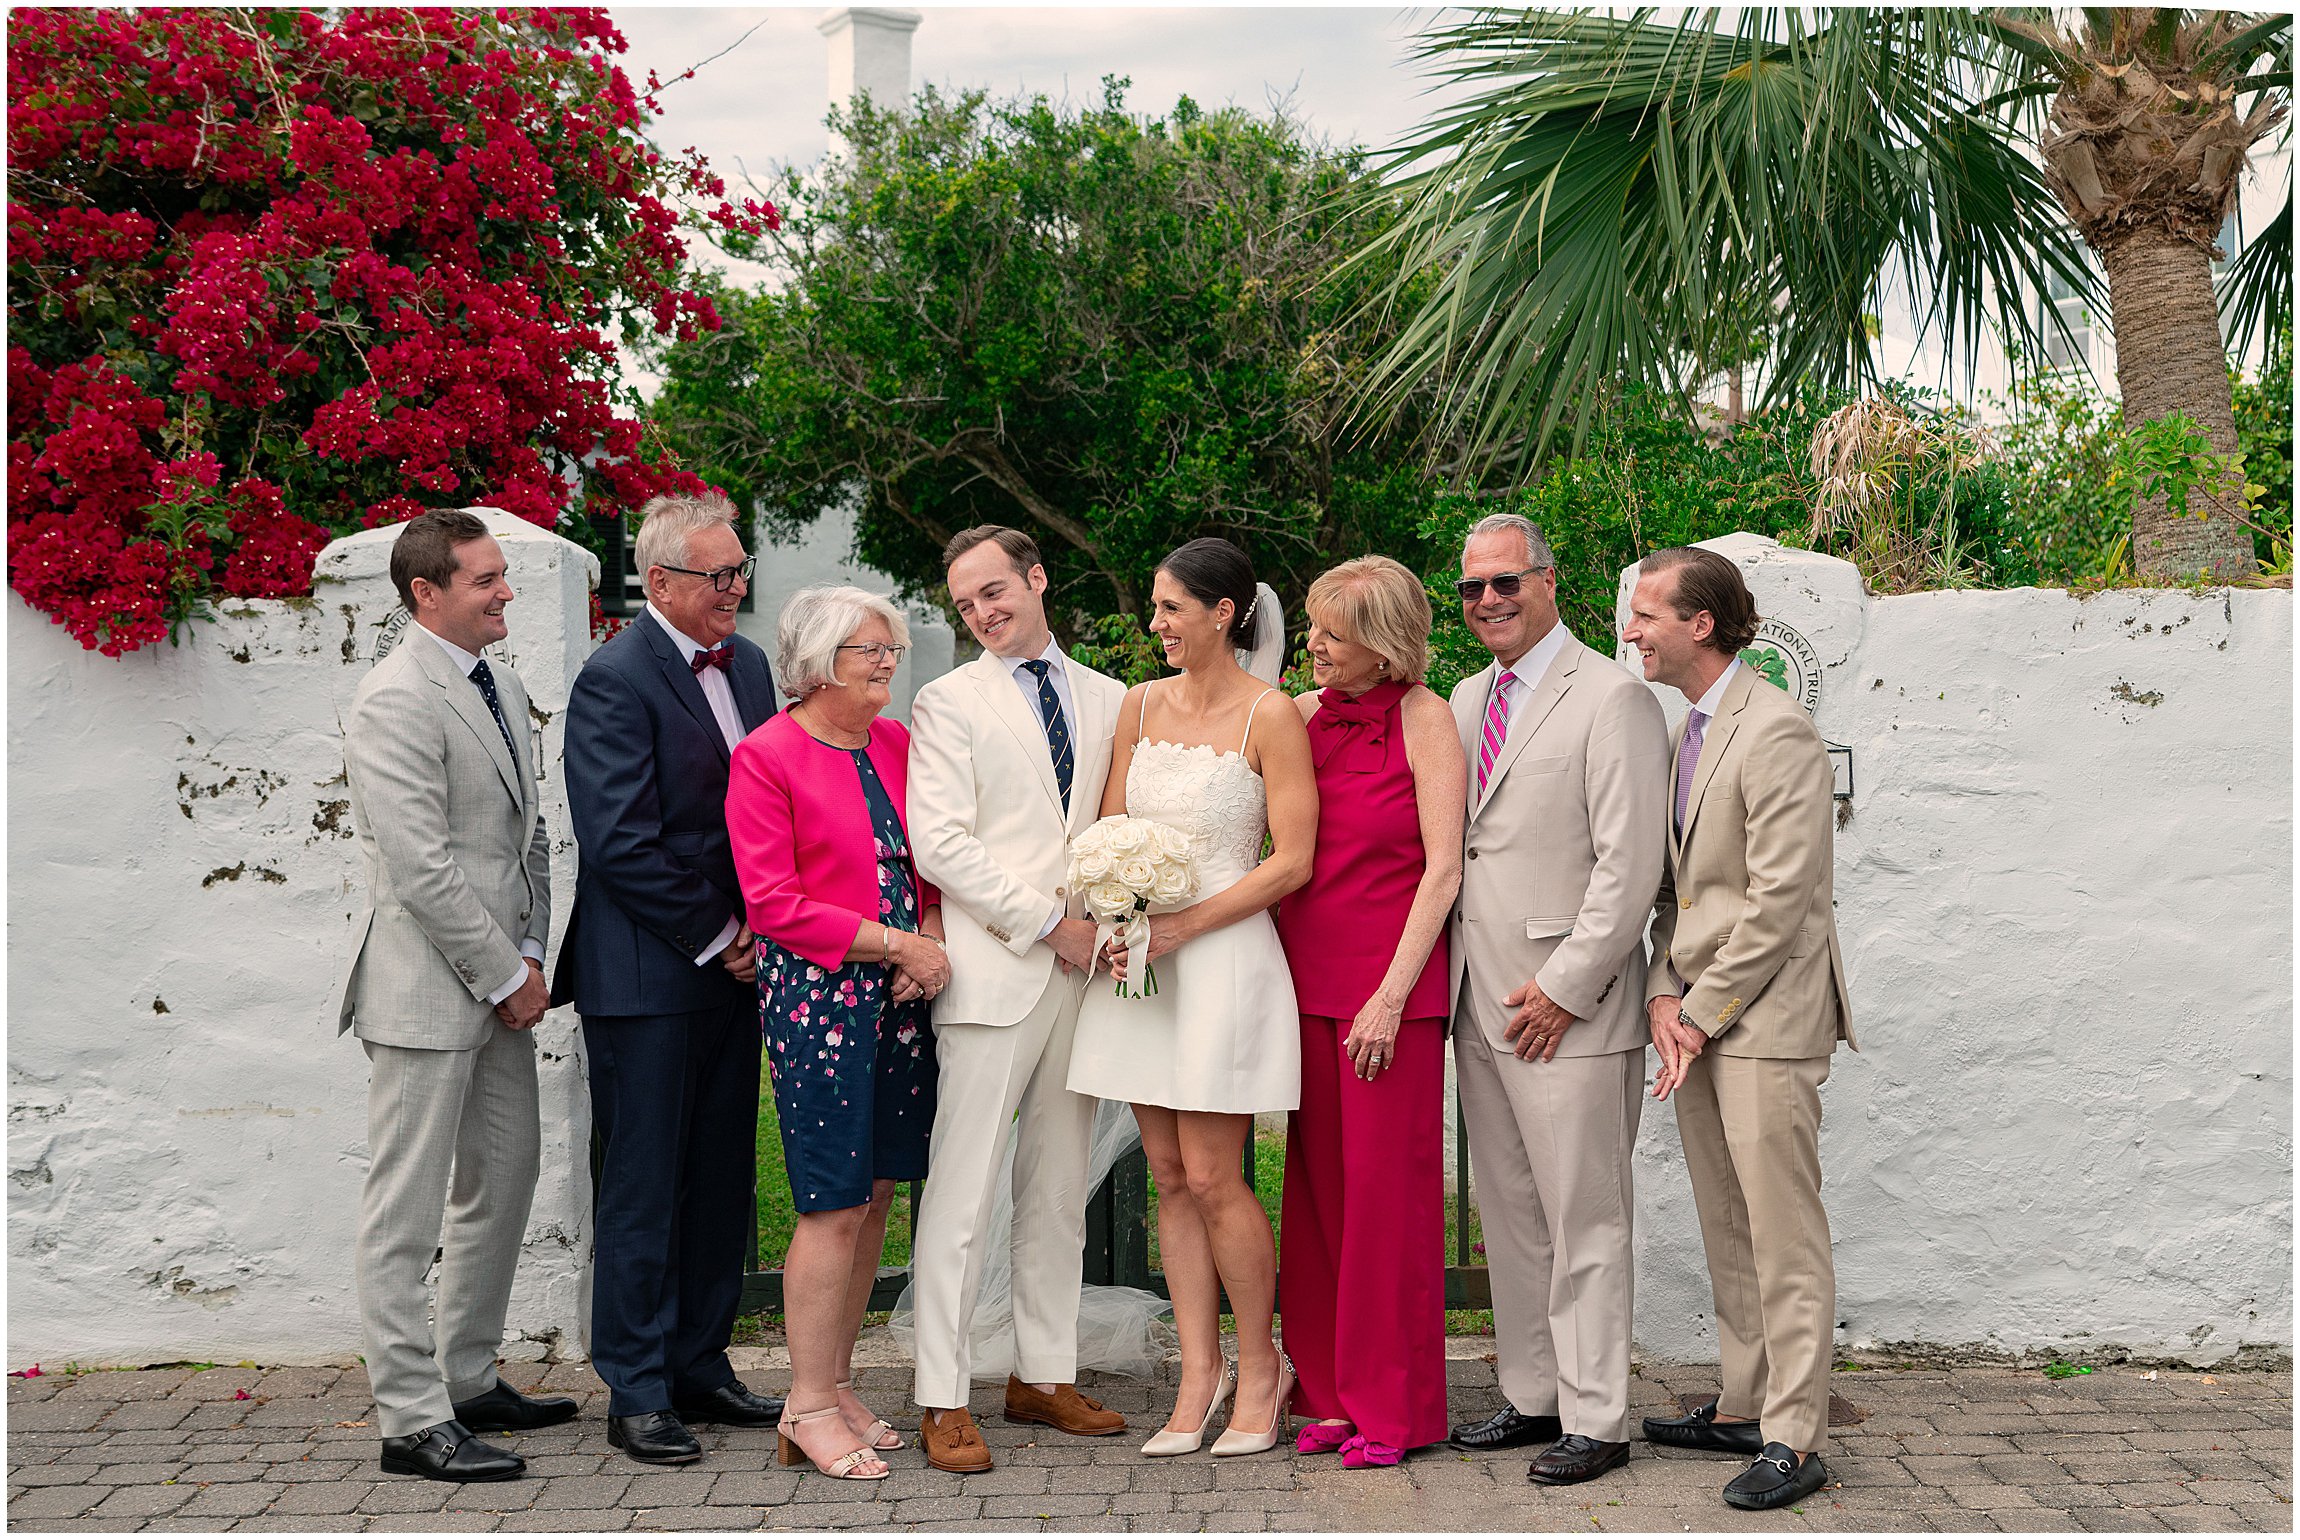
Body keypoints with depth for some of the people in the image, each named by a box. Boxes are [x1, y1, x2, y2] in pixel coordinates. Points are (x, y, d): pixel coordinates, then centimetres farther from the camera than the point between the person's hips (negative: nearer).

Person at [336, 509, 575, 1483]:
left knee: (504, 1180, 17)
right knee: (407, 1213, -2)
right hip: (428, 990, -10)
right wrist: (505, 974, -14)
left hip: (499, 984, 10)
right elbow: (421, 867, -20)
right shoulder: (397, 700, -16)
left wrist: (530, 955, 6)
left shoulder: (500, 689, 14)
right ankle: (412, 1420, 3)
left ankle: (469, 1382, 29)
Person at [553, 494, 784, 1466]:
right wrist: (715, 938, -12)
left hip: (733, 961, 8)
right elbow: (620, 844, -17)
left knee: (723, 1177, 12)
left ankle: (700, 1368, 24)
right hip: (647, 974, -7)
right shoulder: (616, 680, -13)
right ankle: (638, 1395, 9)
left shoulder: (747, 664, 11)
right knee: (643, 1187, 0)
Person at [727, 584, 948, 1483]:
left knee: (875, 1197, 9)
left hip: (901, 997, 6)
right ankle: (808, 1409, 4)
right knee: (835, 1204, -6)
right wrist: (894, 942, -13)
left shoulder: (897, 742, 12)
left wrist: (933, 941, -2)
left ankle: (836, 1385, 20)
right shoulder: (766, 757, -7)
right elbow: (774, 905, -12)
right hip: (816, 995, -6)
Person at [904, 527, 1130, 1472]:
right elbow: (941, 844, -8)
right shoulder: (949, 703, 2)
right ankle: (943, 1400, -2)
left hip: (1083, 969, 5)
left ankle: (1044, 1377, 20)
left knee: (1061, 1188, 10)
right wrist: (1050, 923, -12)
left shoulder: (1109, 701, 15)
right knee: (963, 1189, -6)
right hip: (992, 970, -5)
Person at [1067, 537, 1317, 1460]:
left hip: (1223, 958, -6)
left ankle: (1260, 1367, 13)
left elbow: (1291, 862, -11)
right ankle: (1198, 1376, 15)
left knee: (1211, 1177, -5)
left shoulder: (1269, 717, -7)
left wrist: (1183, 926, -14)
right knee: (1170, 1178, 7)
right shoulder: (1140, 705, 11)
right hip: (1141, 960, 6)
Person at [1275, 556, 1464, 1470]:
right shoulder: (1304, 716, 9)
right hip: (1305, 977, 5)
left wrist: (1391, 997, -12)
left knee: (1387, 1188, -1)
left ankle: (1393, 1406, 8)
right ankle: (1333, 1394, 17)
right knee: (1318, 1187, 7)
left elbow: (1442, 871, -8)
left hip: (1391, 985, -5)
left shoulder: (1423, 721, -5)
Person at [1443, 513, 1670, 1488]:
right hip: (1479, 1004, 7)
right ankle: (1532, 1399, 22)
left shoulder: (1613, 699, -8)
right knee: (1510, 1215, 12)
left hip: (1569, 1009, -7)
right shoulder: (1467, 699, 16)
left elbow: (1629, 866, -13)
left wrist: (1563, 988, -14)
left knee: (1585, 1222, -2)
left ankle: (1595, 1421, 5)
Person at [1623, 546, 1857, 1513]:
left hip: (1766, 1017, -9)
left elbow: (1780, 899, -18)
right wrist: (1664, 997, 2)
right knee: (1726, 1232, 15)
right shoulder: (1683, 733, 15)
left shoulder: (1777, 732, -14)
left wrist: (1702, 1013, -13)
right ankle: (1742, 1408, 24)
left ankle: (1793, 1440, -1)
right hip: (1696, 1013, 9)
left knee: (1783, 1234, -5)